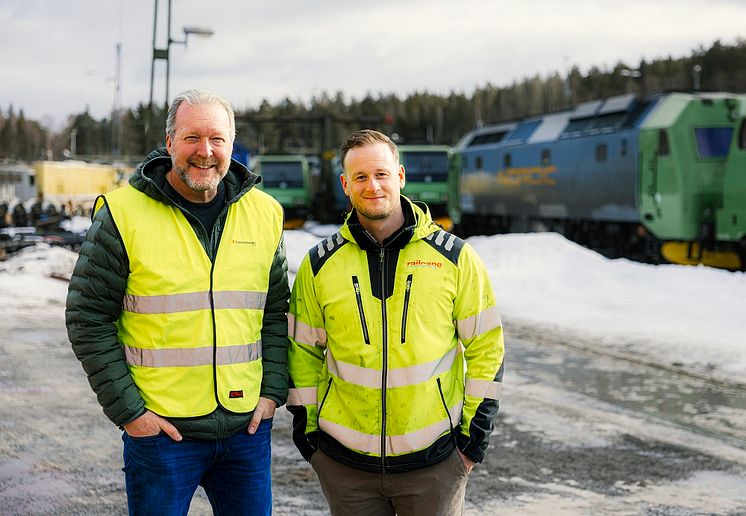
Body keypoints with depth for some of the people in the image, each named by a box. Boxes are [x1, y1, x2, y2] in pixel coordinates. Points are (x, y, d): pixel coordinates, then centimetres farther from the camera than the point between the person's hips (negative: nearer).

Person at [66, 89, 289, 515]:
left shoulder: (264, 214, 5)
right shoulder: (124, 213, -7)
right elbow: (88, 319, -5)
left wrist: (273, 391, 3)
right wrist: (127, 410, -9)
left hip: (247, 428, 4)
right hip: (160, 430, -3)